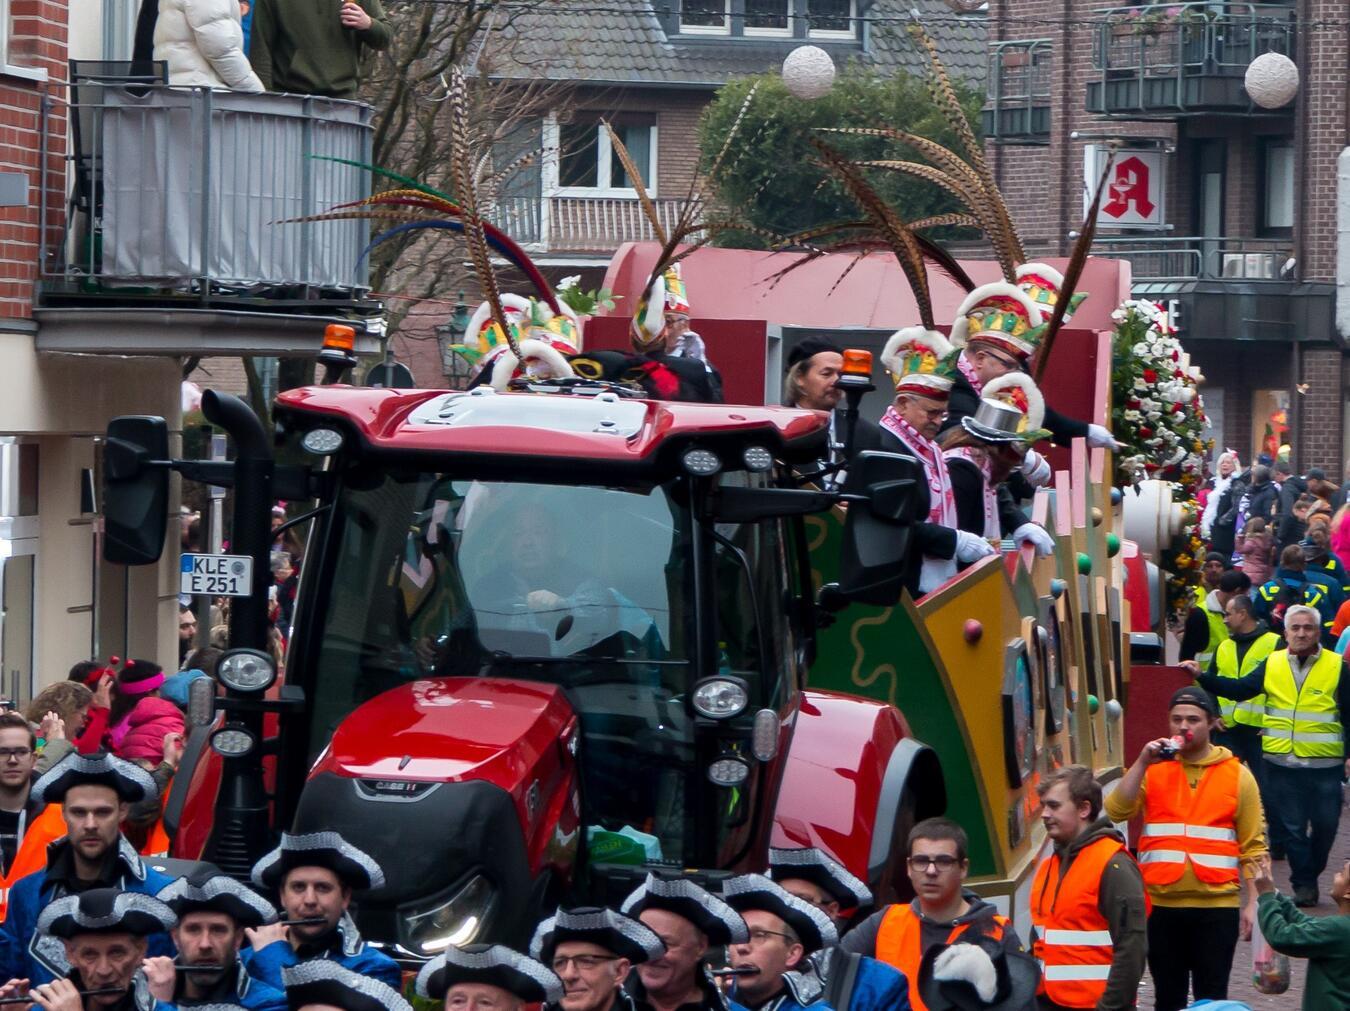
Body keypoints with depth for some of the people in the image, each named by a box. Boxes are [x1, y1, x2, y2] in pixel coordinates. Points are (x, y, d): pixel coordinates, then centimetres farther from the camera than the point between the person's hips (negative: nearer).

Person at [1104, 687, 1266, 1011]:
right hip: (1161, 905, 2)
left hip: (1216, 907, -1)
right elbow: (1116, 812, -8)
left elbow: (1253, 847, 2)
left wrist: (1252, 903, -4)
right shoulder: (1152, 769, 7)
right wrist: (1143, 762, -15)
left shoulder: (1237, 775, 3)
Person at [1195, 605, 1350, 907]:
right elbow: (1240, 689, 2)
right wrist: (1201, 678, -6)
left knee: (1325, 825, 4)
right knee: (1291, 827, 3)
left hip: (1325, 765, -1)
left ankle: (1310, 875, 24)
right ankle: (1304, 883, 11)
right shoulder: (1272, 664, 5)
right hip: (1282, 763, 1)